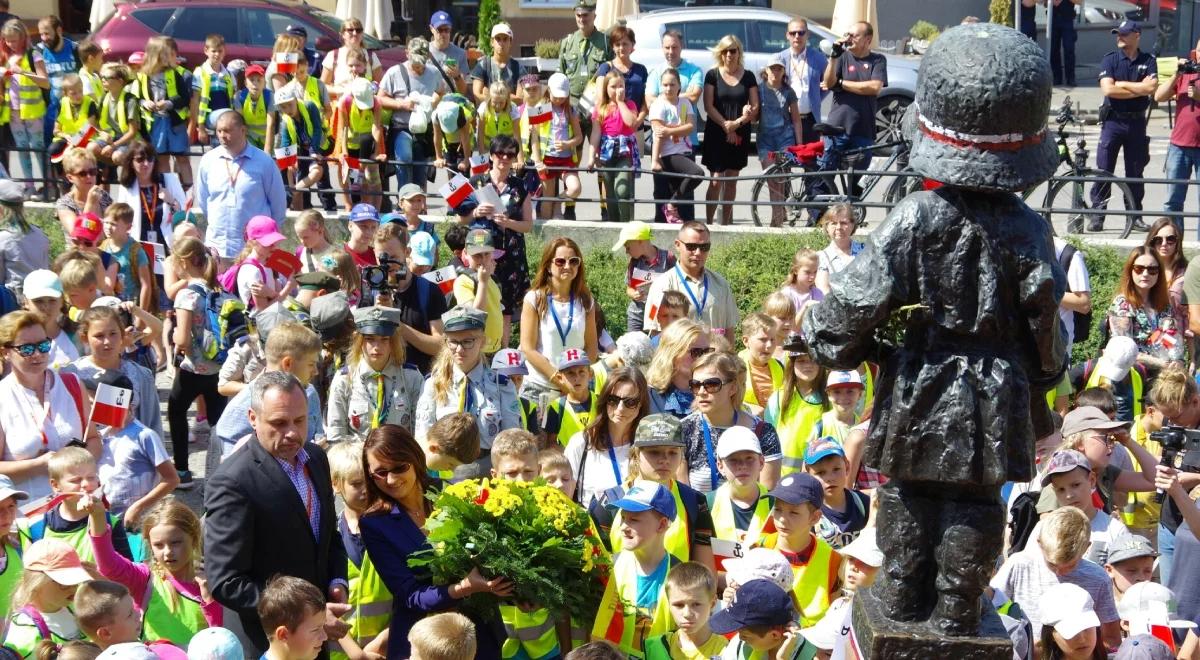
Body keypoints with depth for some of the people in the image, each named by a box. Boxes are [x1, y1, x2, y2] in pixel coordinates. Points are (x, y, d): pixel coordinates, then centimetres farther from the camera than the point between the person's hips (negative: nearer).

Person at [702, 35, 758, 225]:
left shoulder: (748, 77, 7)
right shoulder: (713, 75, 1)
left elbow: (755, 107, 3)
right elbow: (708, 106, -5)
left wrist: (737, 123, -13)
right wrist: (726, 126, -13)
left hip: (740, 136, 2)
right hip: (716, 133, -2)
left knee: (732, 180, 6)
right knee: (716, 180, -8)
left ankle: (726, 222, 12)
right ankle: (709, 222, -5)